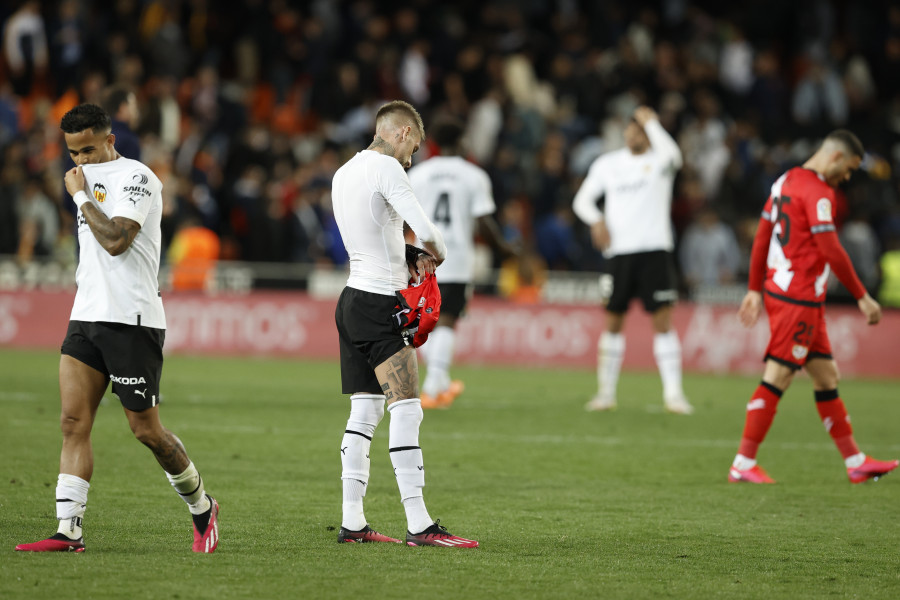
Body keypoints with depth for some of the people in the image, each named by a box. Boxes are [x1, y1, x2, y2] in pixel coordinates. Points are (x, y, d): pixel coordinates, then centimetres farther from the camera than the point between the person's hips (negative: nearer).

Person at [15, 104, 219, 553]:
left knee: (146, 430, -2)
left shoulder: (136, 177, -9)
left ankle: (202, 509, 19)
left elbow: (115, 240, -22)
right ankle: (68, 530, -10)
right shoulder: (90, 180, 17)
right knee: (74, 422, -6)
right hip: (87, 318, 8)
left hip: (130, 321, -8)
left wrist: (80, 196, -12)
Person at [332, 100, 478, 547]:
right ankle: (419, 525, -15)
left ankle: (352, 522, 8)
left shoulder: (344, 173, 16)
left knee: (364, 411, 10)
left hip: (353, 300, 9)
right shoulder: (385, 168, -12)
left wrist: (411, 263, 11)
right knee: (406, 410, -11)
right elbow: (425, 231, -22)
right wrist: (437, 255, 0)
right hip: (380, 305, -9)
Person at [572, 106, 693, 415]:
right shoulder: (607, 164, 11)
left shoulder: (658, 160, 1)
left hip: (655, 250, -3)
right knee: (613, 322, 7)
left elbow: (671, 154, -24)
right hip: (619, 251, 3)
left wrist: (651, 122, -12)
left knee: (662, 321, -8)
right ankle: (606, 392, 16)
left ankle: (673, 392, -7)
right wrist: (597, 220, -6)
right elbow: (582, 199, 15)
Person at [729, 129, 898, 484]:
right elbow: (832, 251, -19)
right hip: (798, 299, -10)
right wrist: (862, 298, -14)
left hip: (778, 290, 10)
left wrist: (755, 290, 20)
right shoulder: (818, 191, -15)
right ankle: (743, 464, -4)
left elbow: (761, 237, 17)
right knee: (776, 379, -7)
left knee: (826, 376, 12)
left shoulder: (785, 181, 14)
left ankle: (855, 462, 16)